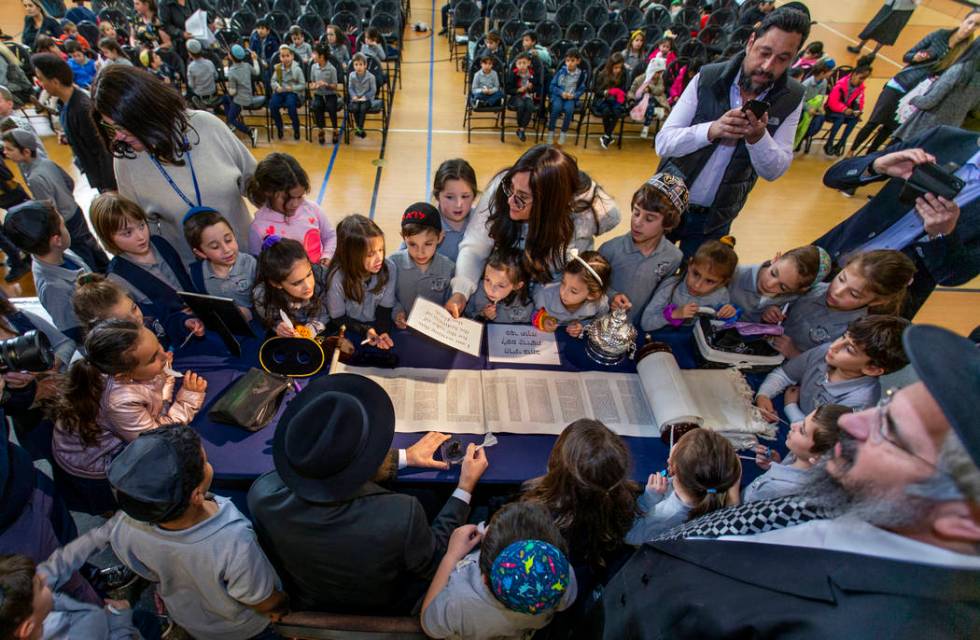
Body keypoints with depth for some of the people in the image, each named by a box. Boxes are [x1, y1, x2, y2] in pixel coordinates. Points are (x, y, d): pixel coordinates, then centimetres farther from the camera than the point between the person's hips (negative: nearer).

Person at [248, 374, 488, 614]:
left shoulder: (262, 494, -31)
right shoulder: (401, 516, -43)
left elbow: (324, 471, -11)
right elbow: (434, 562, -19)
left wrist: (405, 457, -1)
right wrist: (466, 486, -9)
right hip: (385, 617, -2)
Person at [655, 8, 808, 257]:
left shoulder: (791, 99, -6)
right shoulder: (708, 78, -12)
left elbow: (775, 170, -8)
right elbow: (663, 142, -16)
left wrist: (758, 137, -28)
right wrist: (712, 129, -32)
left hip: (715, 219, 1)